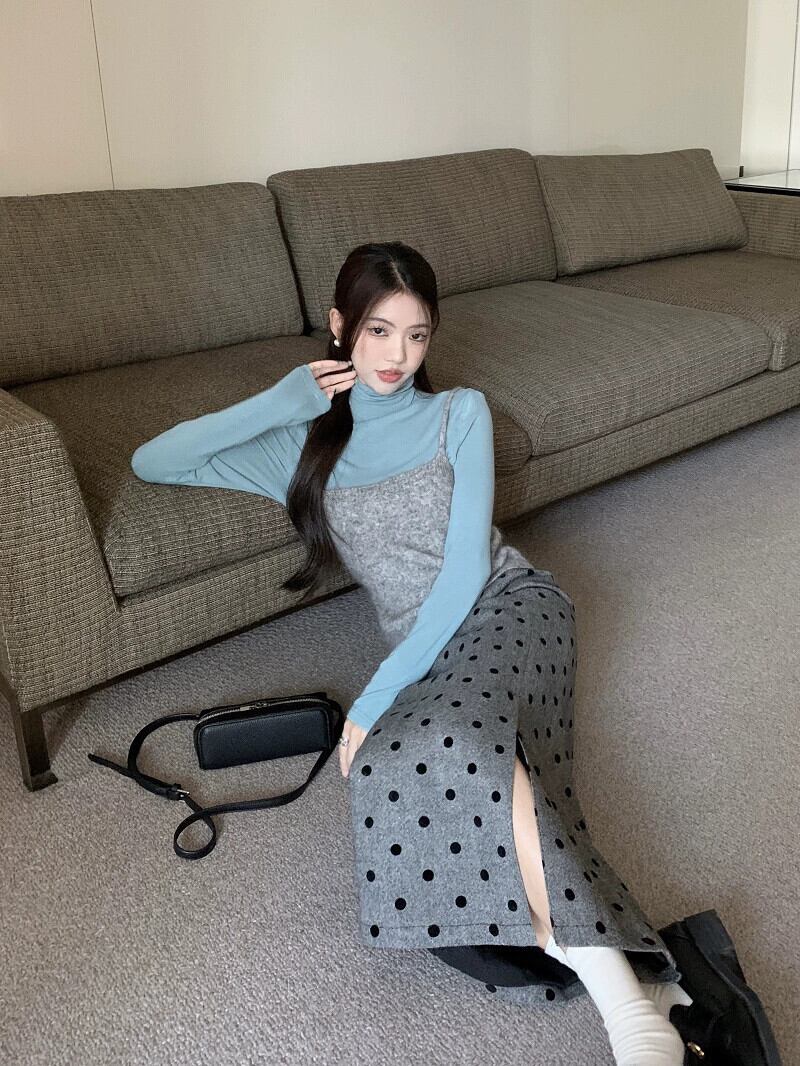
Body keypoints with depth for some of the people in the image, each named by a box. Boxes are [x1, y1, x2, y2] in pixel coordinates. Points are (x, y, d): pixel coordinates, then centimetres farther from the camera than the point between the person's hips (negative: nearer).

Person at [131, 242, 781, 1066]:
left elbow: (466, 565, -5)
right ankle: (631, 975, -35)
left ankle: (624, 1000, -42)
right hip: (423, 655, 3)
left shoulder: (459, 414, 7)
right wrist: (277, 403, 3)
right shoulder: (301, 448, 14)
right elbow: (150, 464, 12)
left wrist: (377, 697, -16)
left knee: (454, 738, -39)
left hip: (509, 605, -2)